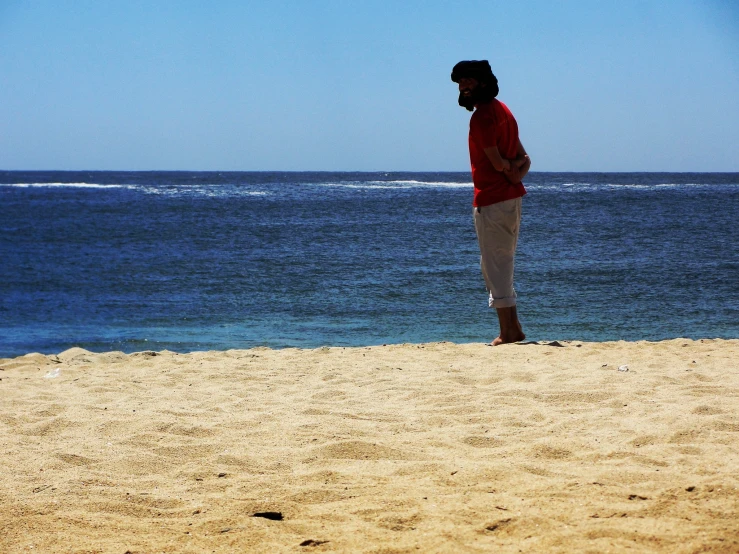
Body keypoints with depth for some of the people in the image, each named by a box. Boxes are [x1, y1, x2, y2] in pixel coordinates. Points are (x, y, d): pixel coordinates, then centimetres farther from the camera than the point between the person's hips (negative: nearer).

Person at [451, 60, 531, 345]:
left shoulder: (482, 116, -15)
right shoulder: (501, 109, 15)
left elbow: (497, 162, -18)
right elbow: (523, 156, 13)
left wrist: (510, 167, 1)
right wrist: (519, 170, -5)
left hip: (491, 200, -10)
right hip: (511, 196, 10)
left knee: (494, 266, -4)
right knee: (503, 265, 16)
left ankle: (508, 332, -3)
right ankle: (513, 327, 18)